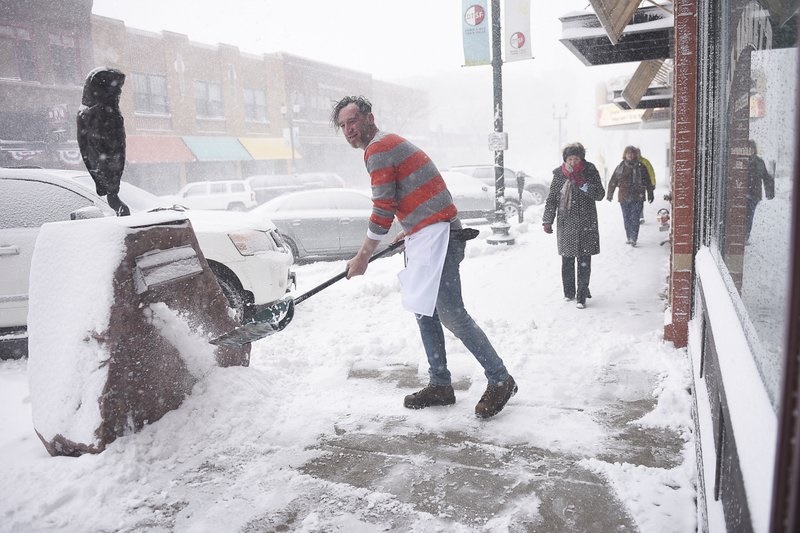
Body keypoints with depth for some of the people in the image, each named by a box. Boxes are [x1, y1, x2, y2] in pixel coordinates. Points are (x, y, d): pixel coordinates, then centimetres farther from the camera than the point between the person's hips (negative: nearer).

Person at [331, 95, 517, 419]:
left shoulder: (378, 149, -10)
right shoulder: (389, 144, 22)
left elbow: (383, 211, -13)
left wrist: (362, 257, -5)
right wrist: (410, 231, 33)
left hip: (436, 234, -11)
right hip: (426, 236, 11)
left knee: (450, 314, -12)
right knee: (425, 311, 10)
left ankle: (500, 380, -2)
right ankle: (440, 386, 17)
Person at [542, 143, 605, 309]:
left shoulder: (590, 172, -1)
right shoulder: (559, 174, 3)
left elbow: (600, 195, -4)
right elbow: (551, 199, 7)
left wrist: (583, 184, -17)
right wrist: (547, 220, 1)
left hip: (585, 224, -2)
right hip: (565, 223, 2)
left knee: (584, 261, -3)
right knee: (567, 260, 8)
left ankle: (582, 295, 4)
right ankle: (569, 292, 24)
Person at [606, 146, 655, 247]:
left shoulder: (641, 167, 3)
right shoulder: (620, 167, 6)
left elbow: (648, 182, 8)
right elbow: (613, 182, 11)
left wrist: (650, 195, 8)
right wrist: (610, 195, 11)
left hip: (637, 198, -2)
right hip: (624, 198, 2)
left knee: (635, 219, -8)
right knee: (627, 219, 8)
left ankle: (633, 238, -9)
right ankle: (629, 238, 18)